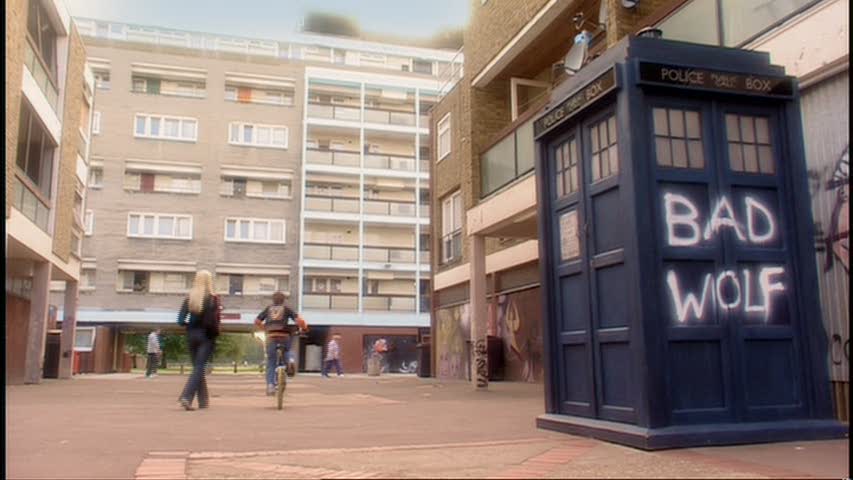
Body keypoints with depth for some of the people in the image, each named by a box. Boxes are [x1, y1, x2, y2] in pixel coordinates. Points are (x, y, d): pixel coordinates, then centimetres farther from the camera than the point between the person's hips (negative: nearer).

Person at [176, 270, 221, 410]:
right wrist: (216, 333, 1)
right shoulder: (213, 299, -9)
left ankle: (203, 401, 19)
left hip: (192, 335, 4)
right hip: (206, 336, -4)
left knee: (198, 367, 14)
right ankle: (186, 396, -20)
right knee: (199, 368, -4)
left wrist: (190, 325, 12)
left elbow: (181, 320, -3)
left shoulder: (189, 298, 2)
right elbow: (213, 321, -15)